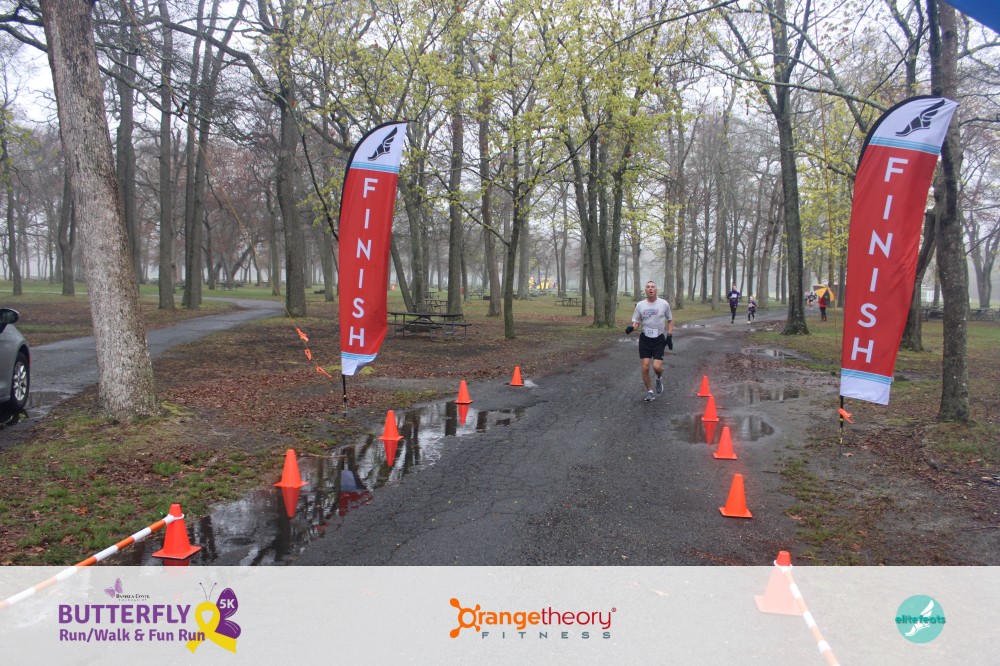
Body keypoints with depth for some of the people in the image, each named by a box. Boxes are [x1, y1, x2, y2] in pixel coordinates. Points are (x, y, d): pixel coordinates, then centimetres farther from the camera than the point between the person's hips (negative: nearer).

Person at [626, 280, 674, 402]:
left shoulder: (664, 304, -3)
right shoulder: (640, 305, 0)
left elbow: (670, 320, 9)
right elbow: (636, 322, 6)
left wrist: (669, 335, 0)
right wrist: (631, 327, -17)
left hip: (659, 340, -1)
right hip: (645, 339, 1)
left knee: (657, 367, -12)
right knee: (645, 367, -3)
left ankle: (659, 379, 24)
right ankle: (649, 392, 16)